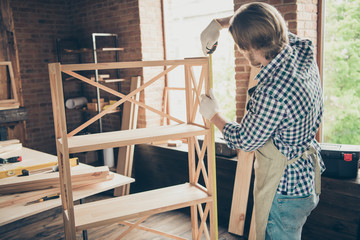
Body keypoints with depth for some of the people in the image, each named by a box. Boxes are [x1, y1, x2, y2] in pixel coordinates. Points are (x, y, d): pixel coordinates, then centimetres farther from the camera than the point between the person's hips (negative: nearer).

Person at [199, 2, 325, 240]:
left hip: (285, 192, -8)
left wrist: (214, 115, 1)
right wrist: (219, 23, 6)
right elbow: (263, 24, 10)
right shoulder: (303, 51, -10)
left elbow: (244, 141, -15)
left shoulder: (271, 93, -34)